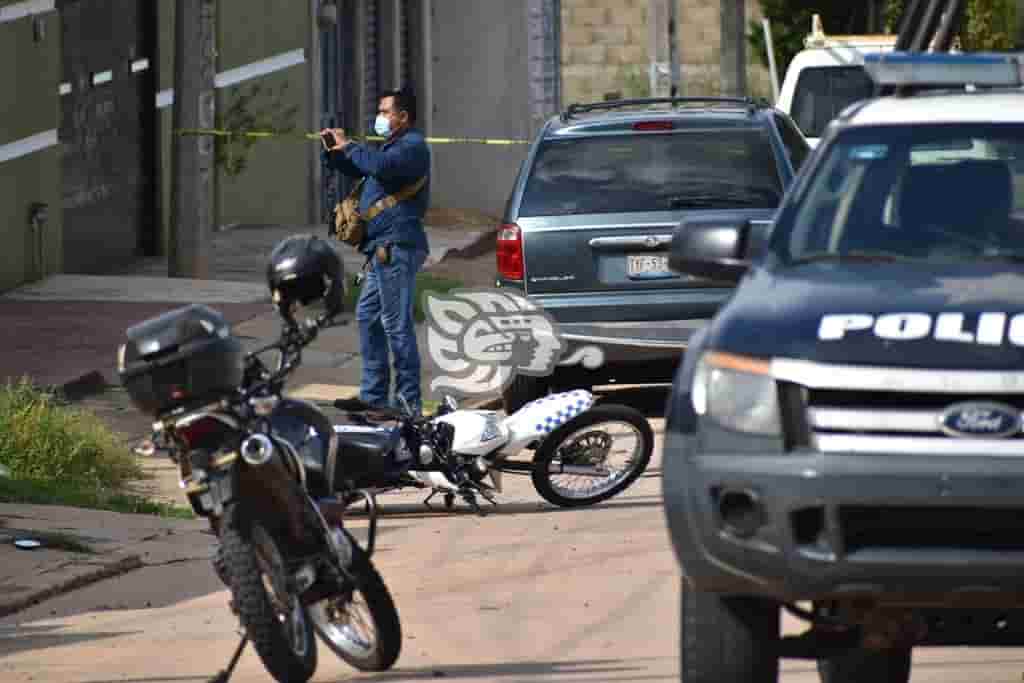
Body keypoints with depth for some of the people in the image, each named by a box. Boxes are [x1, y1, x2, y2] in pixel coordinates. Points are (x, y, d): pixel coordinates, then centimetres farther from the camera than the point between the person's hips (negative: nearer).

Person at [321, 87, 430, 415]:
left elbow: (381, 166, -29)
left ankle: (409, 399, -10)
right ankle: (373, 395, 17)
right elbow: (359, 169, 34)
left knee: (396, 323, -11)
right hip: (384, 249, 11)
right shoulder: (396, 145, 24)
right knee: (368, 316, 13)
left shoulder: (412, 145, -9)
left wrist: (349, 146, -14)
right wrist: (334, 151, 16)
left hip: (397, 247, -11)